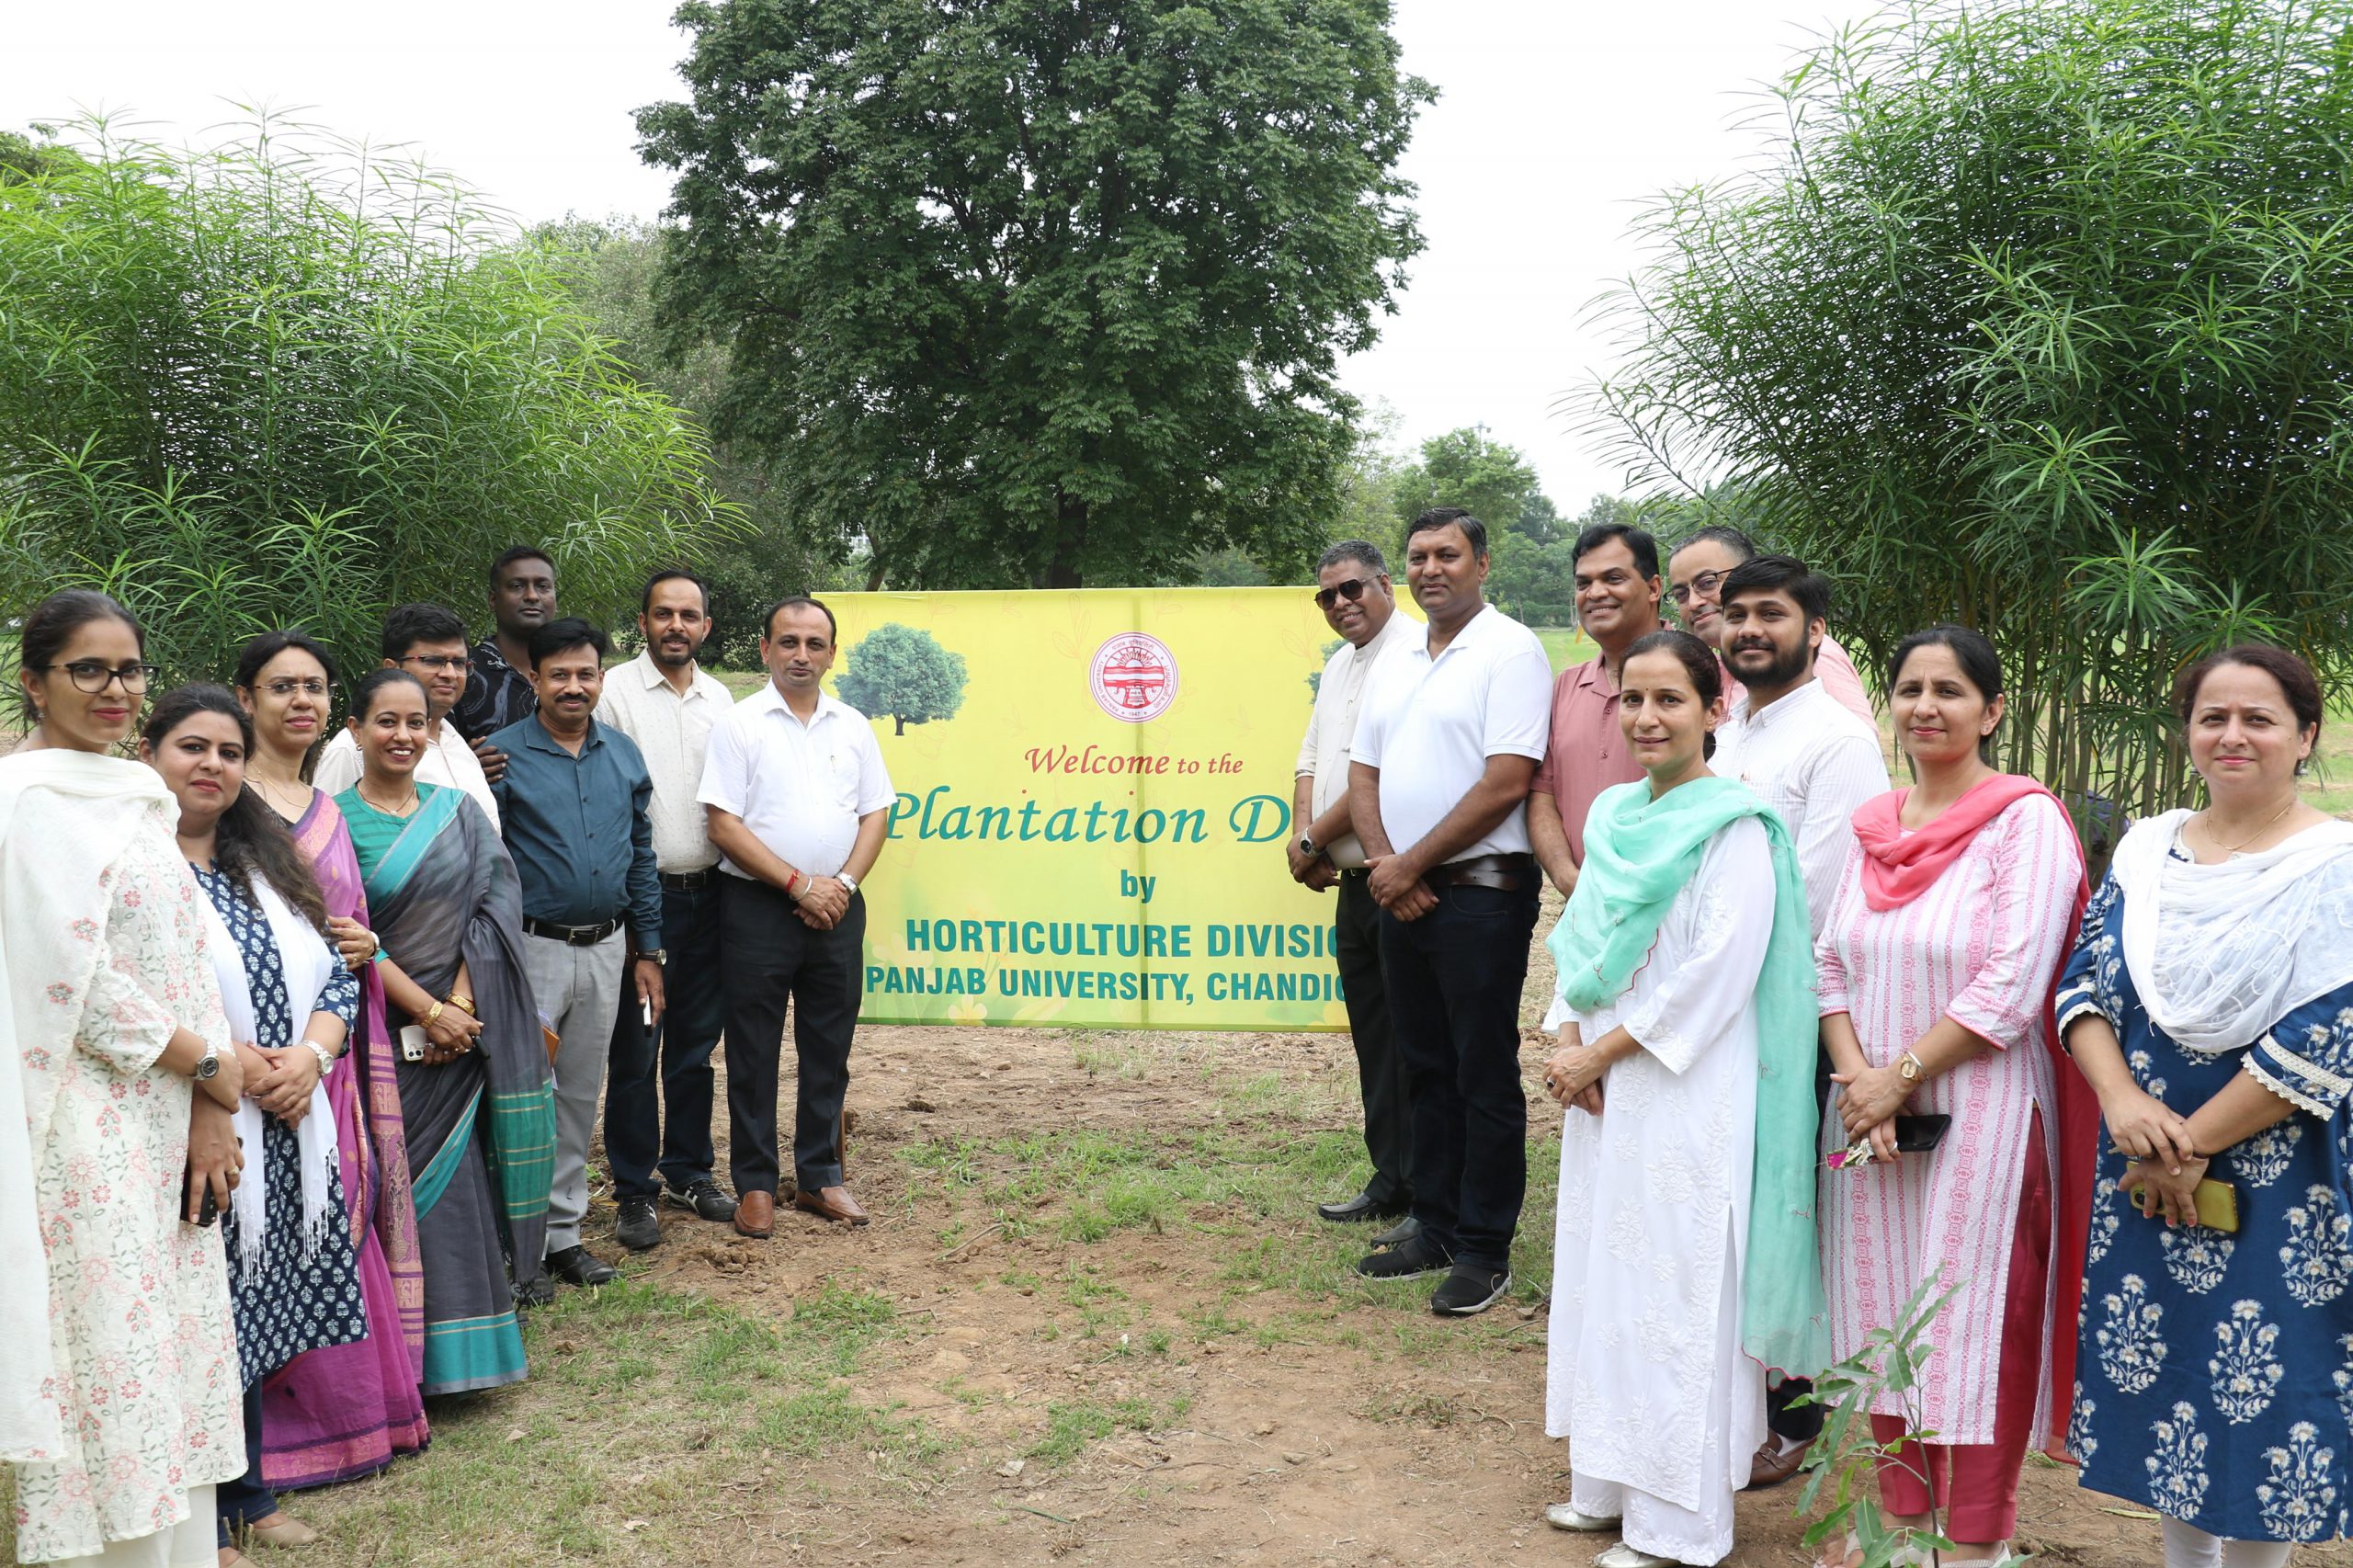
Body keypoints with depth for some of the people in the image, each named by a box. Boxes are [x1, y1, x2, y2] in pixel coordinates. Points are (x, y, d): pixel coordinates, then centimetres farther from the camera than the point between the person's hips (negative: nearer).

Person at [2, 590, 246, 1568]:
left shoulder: (134, 794, 14)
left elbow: (188, 953, 10)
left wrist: (208, 1115, 1)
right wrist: (206, 1065, -7)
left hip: (166, 1117, 8)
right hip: (83, 1118, -8)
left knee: (174, 1337, 12)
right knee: (108, 1345, -1)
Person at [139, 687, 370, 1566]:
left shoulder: (266, 862, 13)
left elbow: (335, 975, 11)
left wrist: (309, 1056, -7)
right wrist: (233, 1066, -18)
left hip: (283, 1133, 6)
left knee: (251, 1317, 16)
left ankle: (248, 1497, 31)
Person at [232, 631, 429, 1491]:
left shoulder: (328, 808, 17)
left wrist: (362, 946, 2)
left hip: (335, 1043, 6)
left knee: (344, 1213, 10)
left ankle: (358, 1401, 21)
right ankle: (294, 1425, 8)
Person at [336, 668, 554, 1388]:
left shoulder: (459, 811, 9)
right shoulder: (336, 821, -2)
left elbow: (497, 904, 1)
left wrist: (461, 1002, -10)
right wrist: (429, 1011, -13)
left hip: (468, 1025, 3)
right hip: (387, 1033, -3)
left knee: (463, 1180, 5)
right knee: (405, 1182, -1)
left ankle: (468, 1346, 16)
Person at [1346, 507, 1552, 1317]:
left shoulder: (1510, 650, -9)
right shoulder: (1396, 663, 15)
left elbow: (1505, 782, -17)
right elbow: (1363, 774, 14)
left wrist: (1412, 864, -14)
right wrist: (1384, 863, -4)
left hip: (1479, 893, -7)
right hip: (1401, 894, 8)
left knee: (1484, 1078, 1)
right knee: (1426, 1069, 15)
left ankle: (1484, 1251, 10)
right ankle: (1436, 1228, 26)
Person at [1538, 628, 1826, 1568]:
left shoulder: (1735, 827, -12)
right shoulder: (1612, 814, 10)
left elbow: (1714, 974, -18)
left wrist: (1599, 1054, -13)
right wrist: (1570, 1045, -2)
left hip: (1688, 1094, -7)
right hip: (1604, 1091, 7)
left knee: (1673, 1290, 0)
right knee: (1603, 1278, 14)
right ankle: (1610, 1484, 28)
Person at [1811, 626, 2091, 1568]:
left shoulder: (2026, 819, -9)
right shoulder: (1875, 824, 9)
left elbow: (2013, 986, -16)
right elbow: (1832, 962, 8)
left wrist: (1901, 1077, -15)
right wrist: (1855, 1075, -7)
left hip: (1981, 1111, -6)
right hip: (1871, 1112, 6)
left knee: (1972, 1320, 2)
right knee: (1881, 1311, 13)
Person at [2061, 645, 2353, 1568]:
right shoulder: (2146, 848, 5)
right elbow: (2084, 982, 2)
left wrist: (2191, 1147, -15)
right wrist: (2121, 1099, -15)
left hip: (2273, 1187, -4)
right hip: (2143, 1171, 4)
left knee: (2256, 1398, 5)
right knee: (2161, 1380, 14)